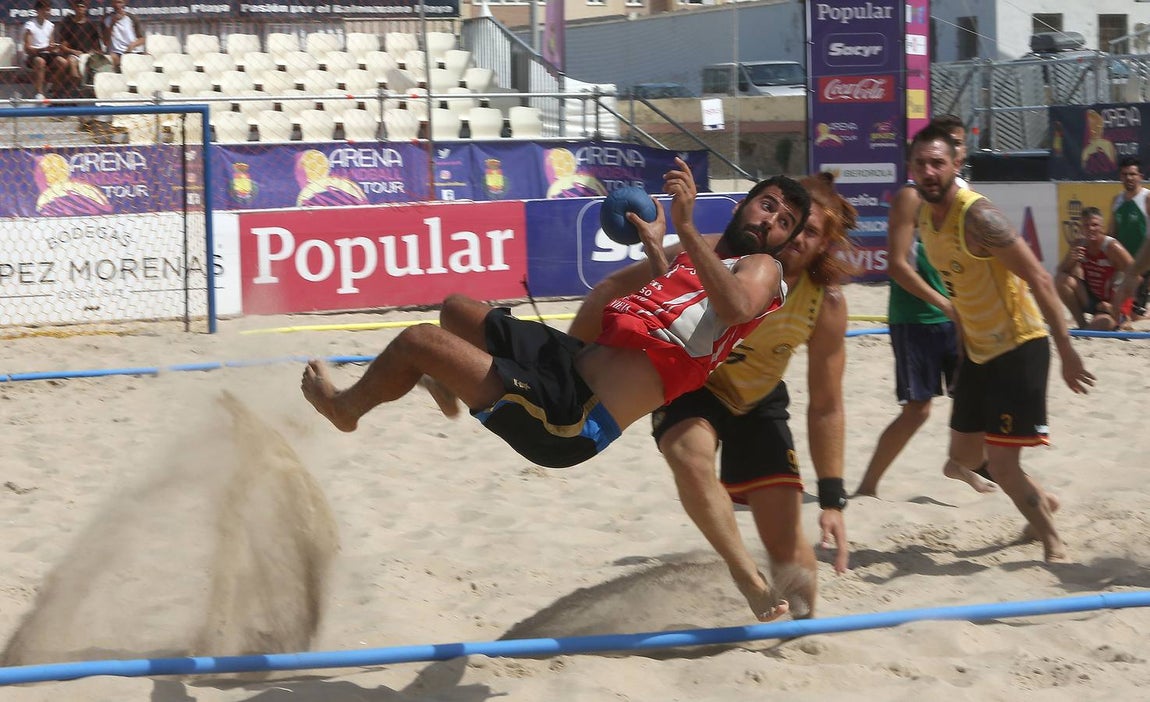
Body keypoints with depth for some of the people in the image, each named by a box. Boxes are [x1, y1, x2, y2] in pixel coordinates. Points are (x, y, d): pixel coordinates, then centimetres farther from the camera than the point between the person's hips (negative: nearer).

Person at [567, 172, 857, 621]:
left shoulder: (827, 303, -22)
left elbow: (825, 408, -14)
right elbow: (616, 288, -23)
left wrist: (832, 499, -16)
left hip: (758, 400, 2)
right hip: (688, 381, -2)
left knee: (789, 545, -2)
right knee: (692, 455, -38)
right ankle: (751, 580, -25)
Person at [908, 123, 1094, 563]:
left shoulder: (977, 217, -23)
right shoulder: (925, 218, 3)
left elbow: (1039, 279, -23)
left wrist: (1066, 352, -23)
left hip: (1019, 348, -9)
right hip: (978, 349, 9)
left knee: (1001, 466, -11)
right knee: (964, 456, 17)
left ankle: (1054, 546, 7)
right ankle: (1041, 503, 40)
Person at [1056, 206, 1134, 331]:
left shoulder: (1112, 247, -19)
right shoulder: (1079, 245, -2)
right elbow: (1061, 271, 1)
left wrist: (1115, 308, -21)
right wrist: (1071, 260, -23)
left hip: (1110, 304, -6)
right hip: (1090, 300, 6)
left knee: (1103, 324, -38)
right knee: (1061, 279, -16)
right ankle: (1082, 324, -6)